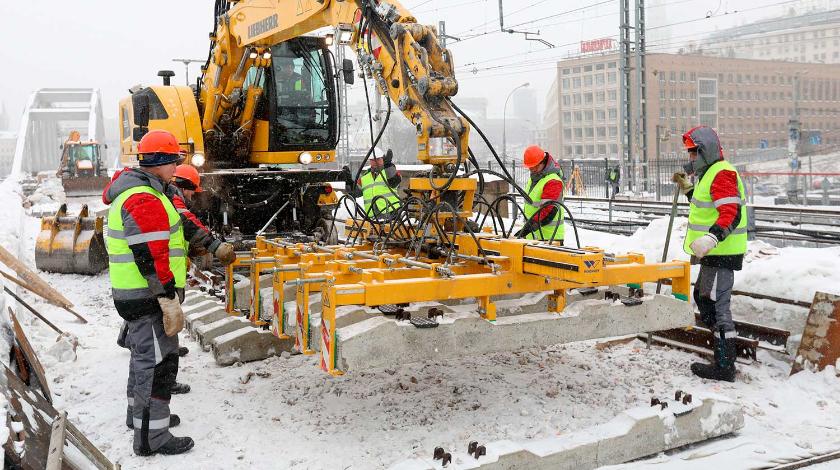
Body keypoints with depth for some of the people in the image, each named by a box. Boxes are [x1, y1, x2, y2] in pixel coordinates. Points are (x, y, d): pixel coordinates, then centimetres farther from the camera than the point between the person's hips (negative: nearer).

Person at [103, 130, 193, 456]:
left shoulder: (130, 191, 15)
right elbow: (152, 258, -26)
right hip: (149, 297, -11)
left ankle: (141, 413, 38)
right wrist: (169, 300, -24)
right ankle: (151, 437, 0)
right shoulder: (145, 200, -21)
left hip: (135, 294, 11)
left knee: (144, 355, 23)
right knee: (157, 362, -6)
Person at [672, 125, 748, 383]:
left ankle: (724, 367, -6)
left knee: (717, 307, -10)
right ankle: (723, 353, 30)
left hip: (722, 254, -12)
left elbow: (731, 213, -27)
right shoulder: (710, 173, 18)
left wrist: (712, 238, -41)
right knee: (702, 297, 21)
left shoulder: (722, 173, -16)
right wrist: (688, 188, 24)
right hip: (714, 254, 12)